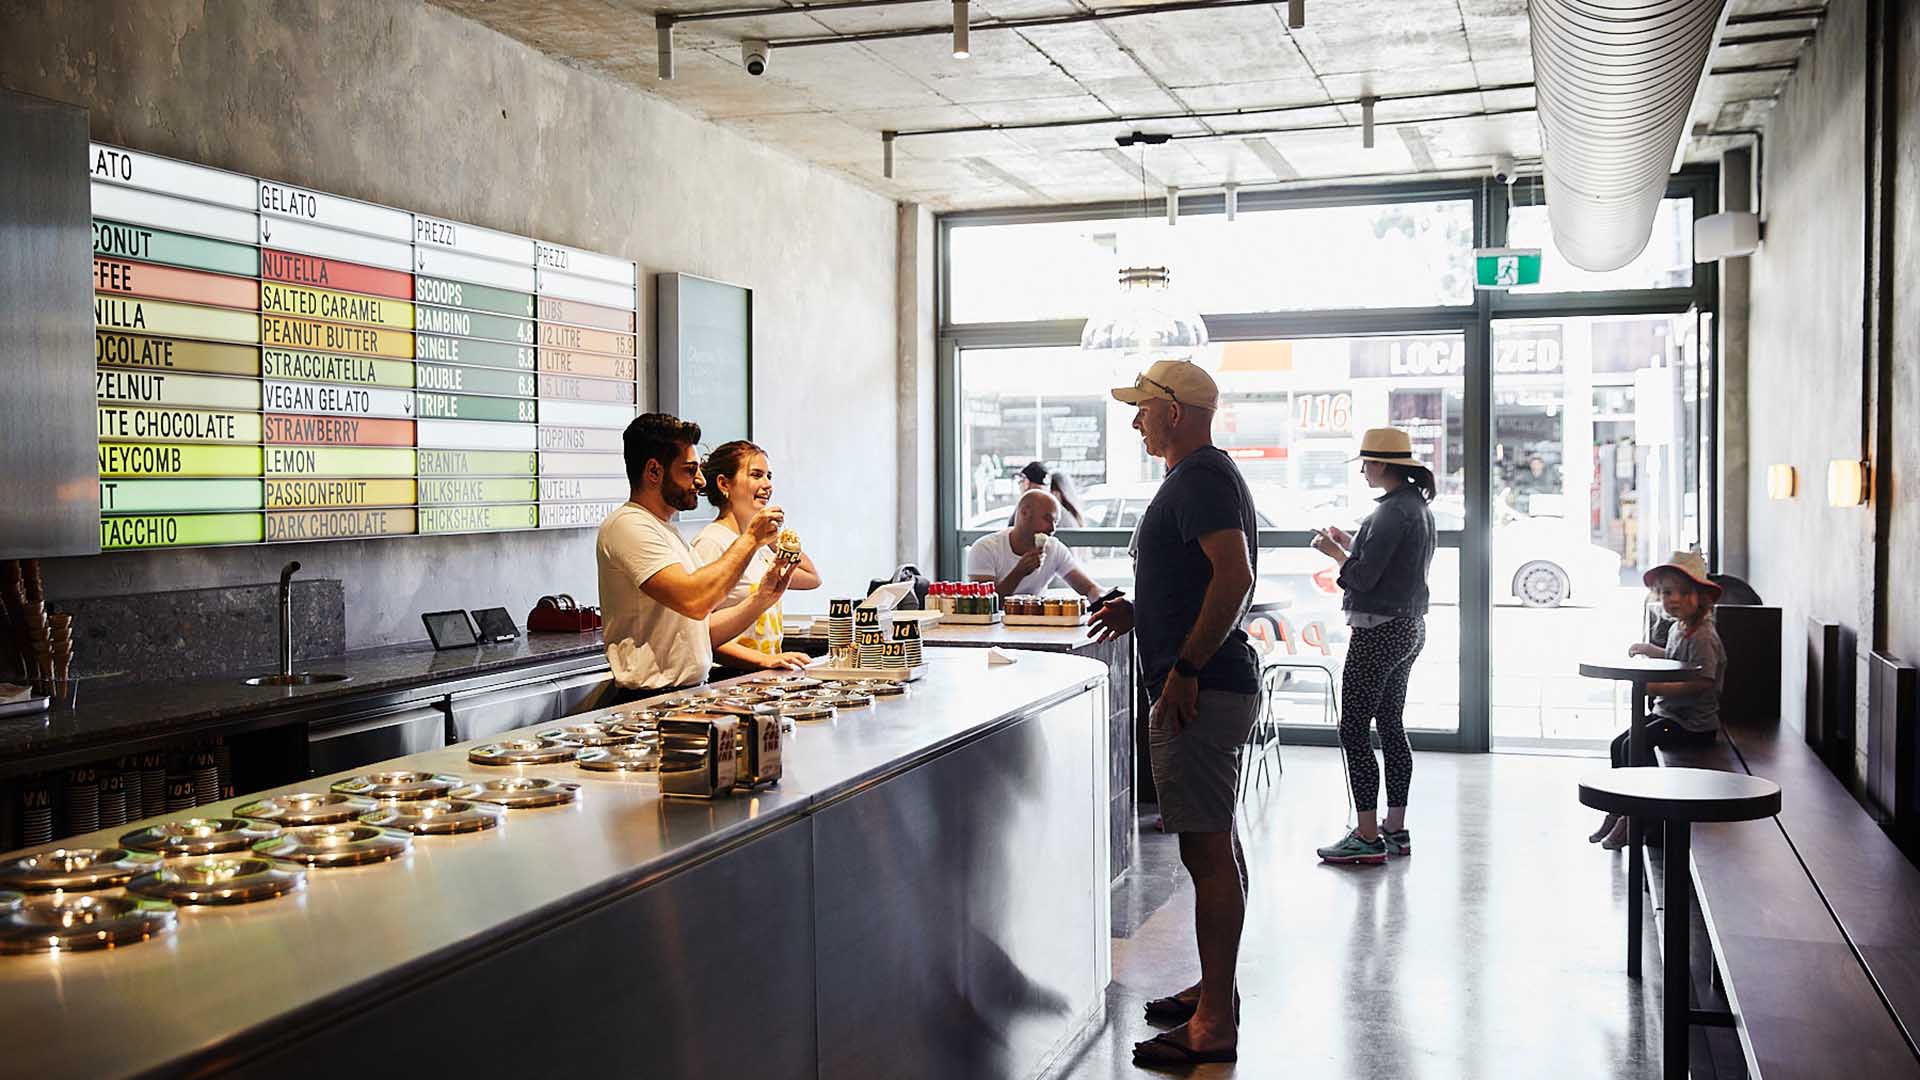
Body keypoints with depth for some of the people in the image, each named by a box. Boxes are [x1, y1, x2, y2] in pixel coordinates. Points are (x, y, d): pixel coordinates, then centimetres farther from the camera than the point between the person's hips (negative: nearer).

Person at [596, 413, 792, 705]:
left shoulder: (664, 529, 21)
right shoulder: (628, 526, -9)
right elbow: (694, 602, -23)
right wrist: (750, 539, -13)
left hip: (690, 695, 9)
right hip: (652, 701, -9)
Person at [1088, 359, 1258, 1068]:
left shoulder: (1200, 478, -14)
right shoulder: (1204, 474, 19)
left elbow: (1235, 577, -26)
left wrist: (1183, 670, -25)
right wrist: (1139, 613, 18)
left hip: (1199, 689, -11)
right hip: (1214, 684, 11)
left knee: (1208, 849, -8)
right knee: (1216, 843, 17)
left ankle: (1214, 1025, -4)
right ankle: (1216, 990, 28)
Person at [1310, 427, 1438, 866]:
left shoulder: (1393, 511, -18)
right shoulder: (1419, 505, 12)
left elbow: (1364, 577, -21)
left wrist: (1334, 552, -4)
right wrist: (1347, 543, 19)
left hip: (1379, 630, -10)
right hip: (1409, 628, 10)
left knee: (1354, 730, -5)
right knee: (1391, 726, 15)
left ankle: (1367, 837, -5)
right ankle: (1396, 829, 20)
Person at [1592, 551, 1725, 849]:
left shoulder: (1703, 637, -21)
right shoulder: (1678, 629, 11)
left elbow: (1703, 682, -29)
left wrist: (1657, 688, -29)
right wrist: (1650, 650, 21)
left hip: (1693, 723, -10)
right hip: (1668, 713, 10)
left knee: (1634, 746, -17)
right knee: (1619, 744, 7)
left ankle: (1632, 821, -4)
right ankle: (1617, 813, 16)